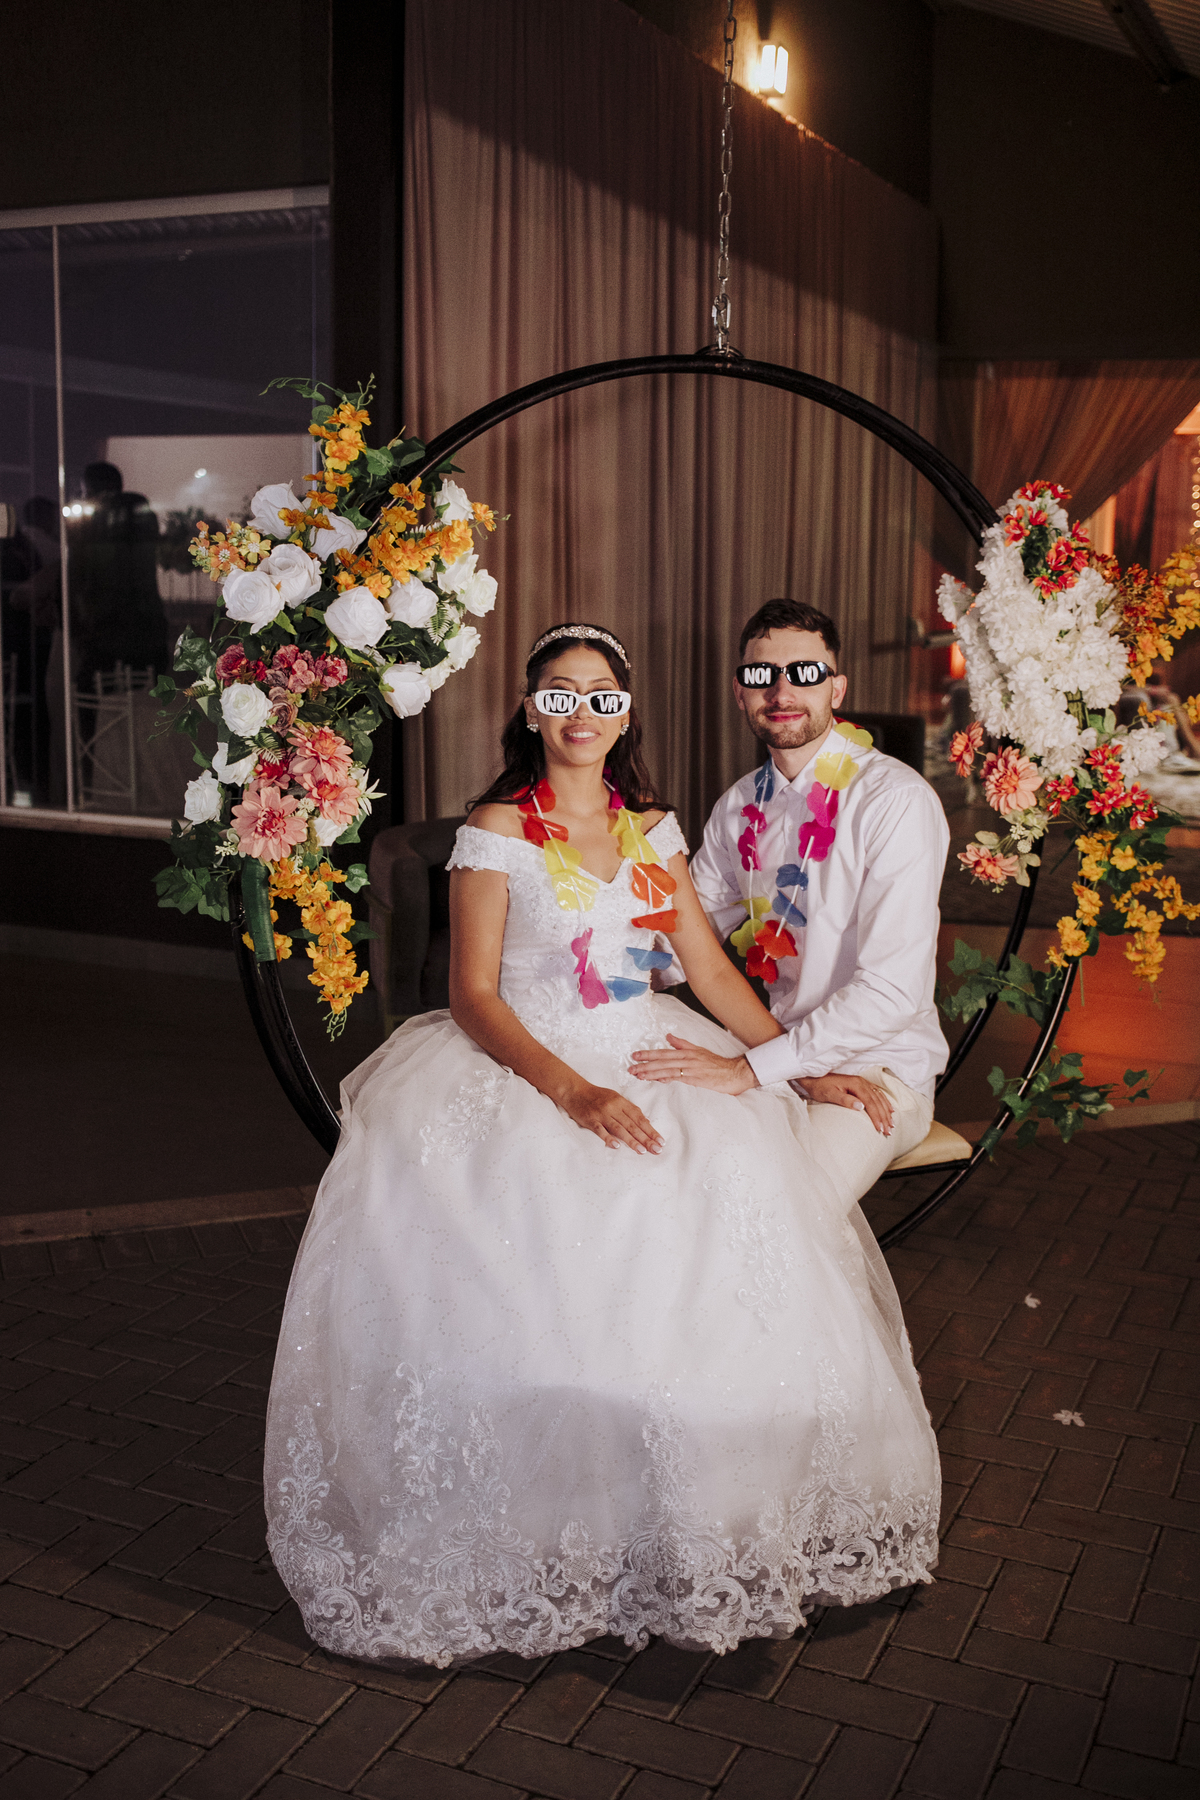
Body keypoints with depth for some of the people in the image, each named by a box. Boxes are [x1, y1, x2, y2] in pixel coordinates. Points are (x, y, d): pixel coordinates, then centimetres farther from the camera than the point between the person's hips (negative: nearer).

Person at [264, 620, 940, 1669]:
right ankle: (530, 1531, -11)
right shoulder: (497, 831, -2)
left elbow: (712, 970, 13)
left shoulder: (653, 830, 13)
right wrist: (573, 1091, -21)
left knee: (742, 1189, -20)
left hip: (643, 1060, 4)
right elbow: (473, 995, -8)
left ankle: (692, 1522, -5)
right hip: (524, 1068, -4)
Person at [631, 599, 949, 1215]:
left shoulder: (896, 800, -15)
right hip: (779, 1058, 6)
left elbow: (892, 990, -23)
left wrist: (750, 1069, -29)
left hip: (876, 1067, -6)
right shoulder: (738, 806, 8)